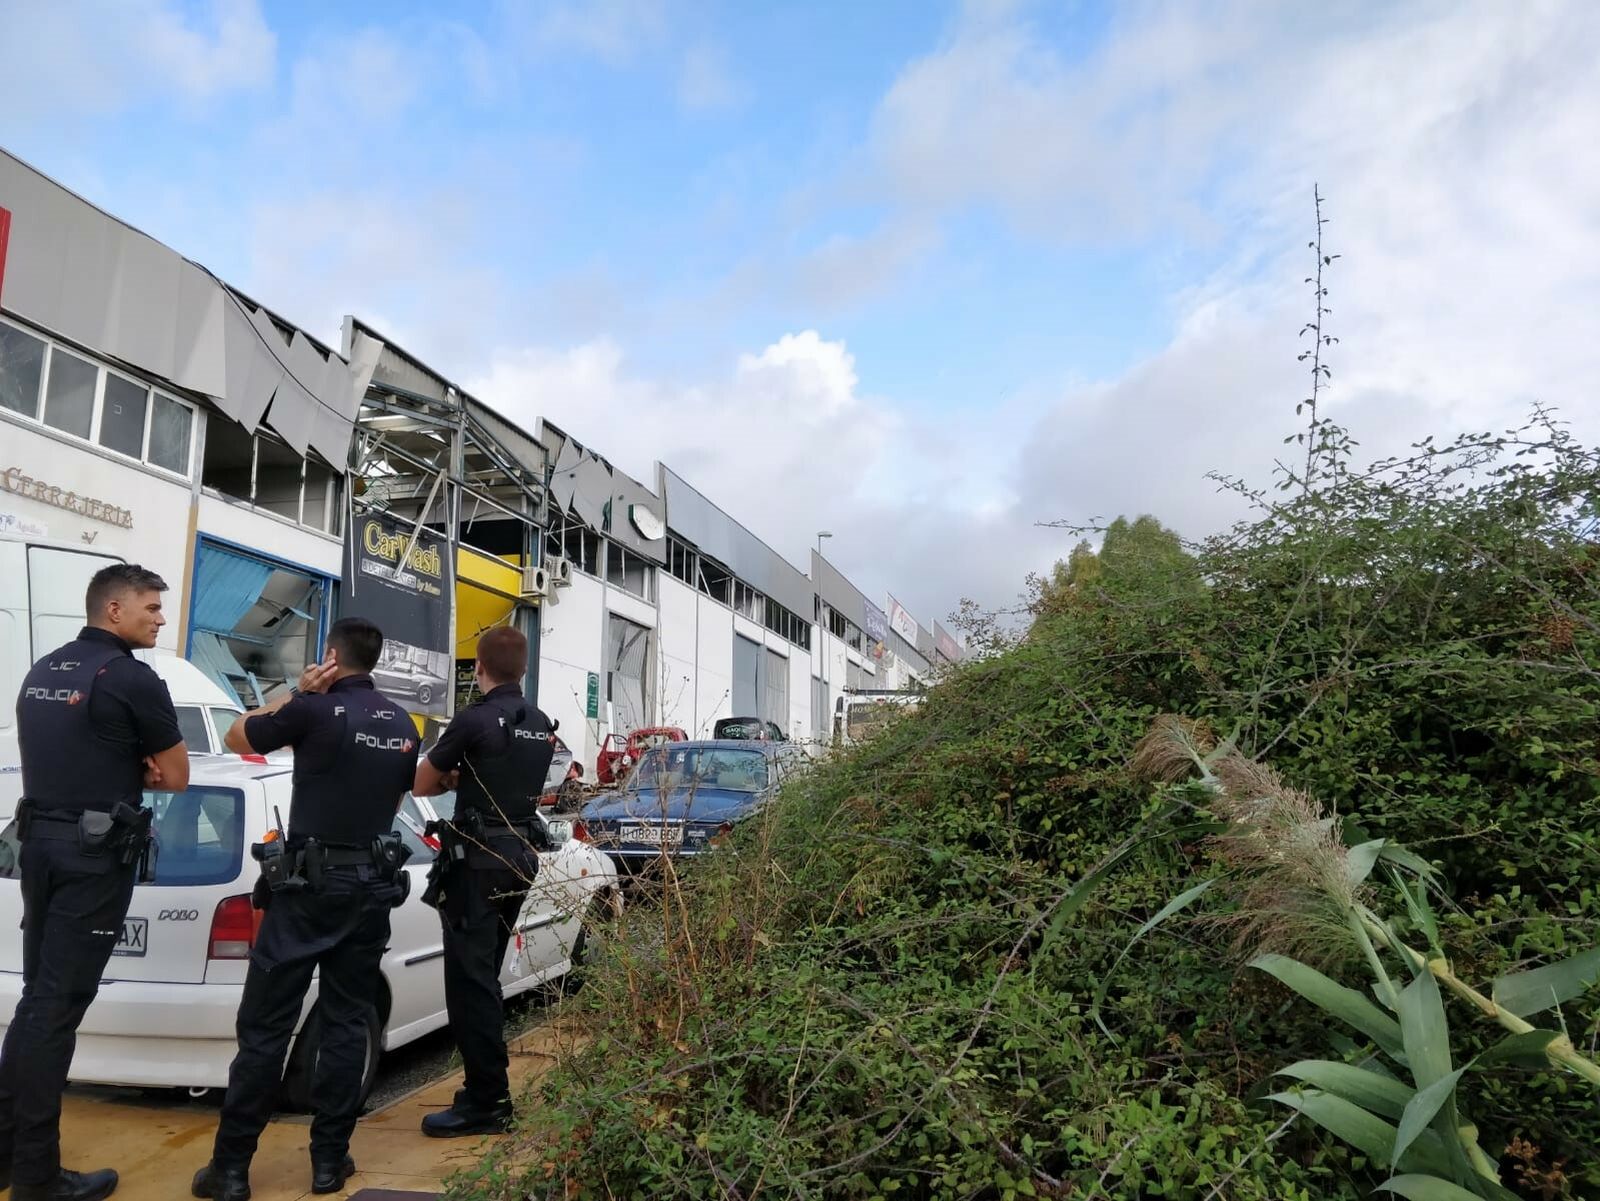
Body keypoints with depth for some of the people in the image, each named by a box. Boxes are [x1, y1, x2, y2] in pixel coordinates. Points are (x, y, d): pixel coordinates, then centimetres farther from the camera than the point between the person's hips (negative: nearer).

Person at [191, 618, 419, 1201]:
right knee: (345, 1023, 10)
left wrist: (296, 692, 7)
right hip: (373, 885, 5)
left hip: (308, 884, -5)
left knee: (265, 1025, 3)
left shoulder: (316, 710, -11)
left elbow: (237, 736, 5)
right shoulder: (402, 725, 8)